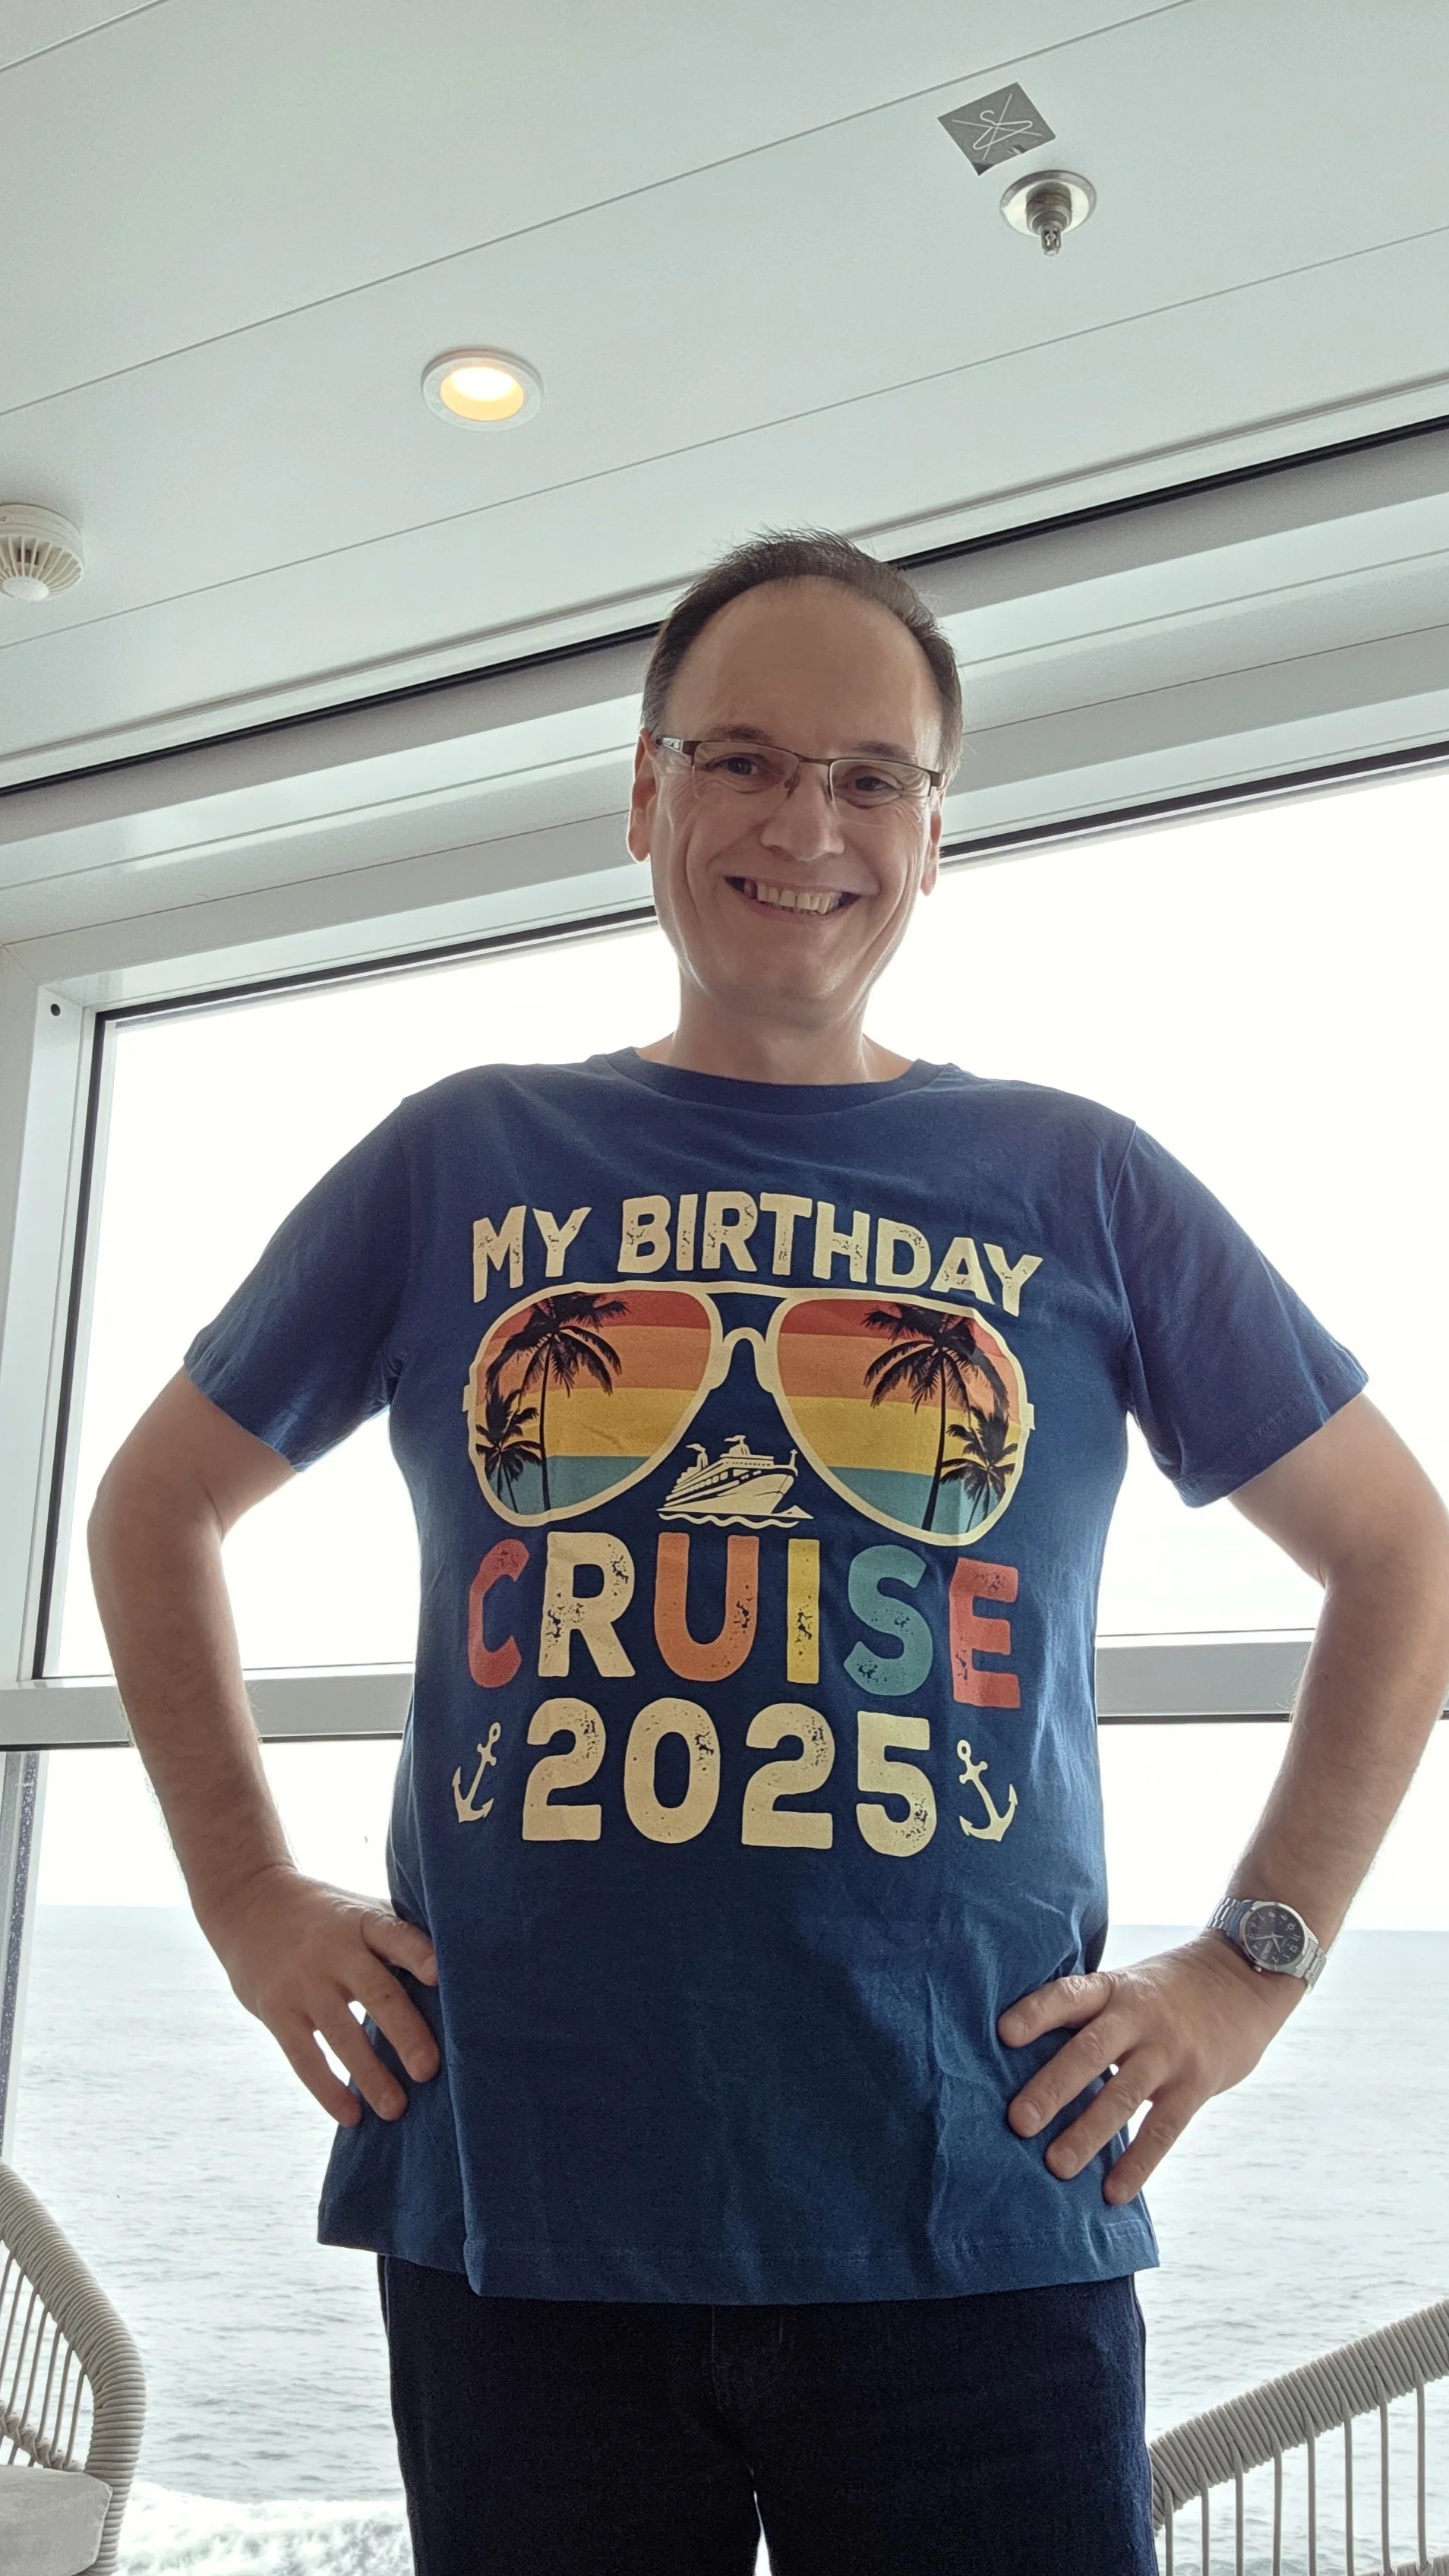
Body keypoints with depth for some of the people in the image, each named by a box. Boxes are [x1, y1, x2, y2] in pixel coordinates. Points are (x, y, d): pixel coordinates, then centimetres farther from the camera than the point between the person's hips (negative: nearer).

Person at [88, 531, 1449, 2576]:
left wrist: (1257, 1962, 2)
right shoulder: (464, 1161, 7)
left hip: (974, 2231, 0)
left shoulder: (1081, 1186, 5)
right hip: (515, 2221, 1)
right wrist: (247, 1895, 7)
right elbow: (156, 1508, 16)